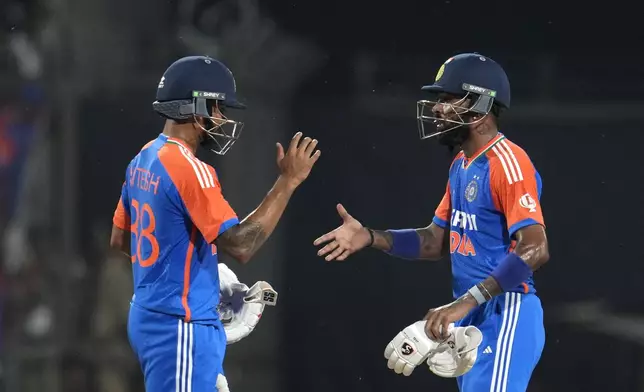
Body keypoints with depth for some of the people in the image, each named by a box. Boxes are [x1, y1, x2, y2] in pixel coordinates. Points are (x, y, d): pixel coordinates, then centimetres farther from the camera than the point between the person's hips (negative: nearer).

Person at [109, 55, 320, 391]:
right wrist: (288, 181, -20)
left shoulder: (143, 161, 11)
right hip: (180, 328, -10)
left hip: (150, 316, 10)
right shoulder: (189, 168, -19)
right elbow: (240, 245, -24)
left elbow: (119, 239, 20)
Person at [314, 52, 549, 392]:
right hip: (472, 317, 10)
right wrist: (370, 237, 7)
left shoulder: (507, 163, -16)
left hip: (504, 316, -10)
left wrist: (467, 301, -31)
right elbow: (436, 242, 22)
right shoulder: (461, 165, 15)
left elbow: (534, 249, -26)